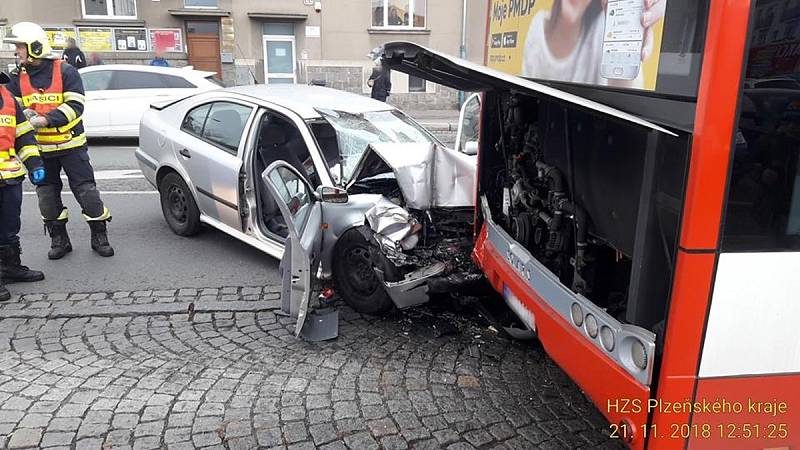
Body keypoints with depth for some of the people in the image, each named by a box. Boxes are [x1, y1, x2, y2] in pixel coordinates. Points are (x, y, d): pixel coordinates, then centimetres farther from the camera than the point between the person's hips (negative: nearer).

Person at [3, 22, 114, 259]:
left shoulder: (65, 71, -9)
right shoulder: (18, 77, 5)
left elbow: (75, 106, -15)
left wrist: (46, 119, -25)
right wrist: (26, 113, -15)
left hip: (70, 144, -4)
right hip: (40, 149, 5)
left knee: (86, 190, -2)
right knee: (47, 194, 10)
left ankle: (99, 237, 11)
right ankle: (59, 239, 23)